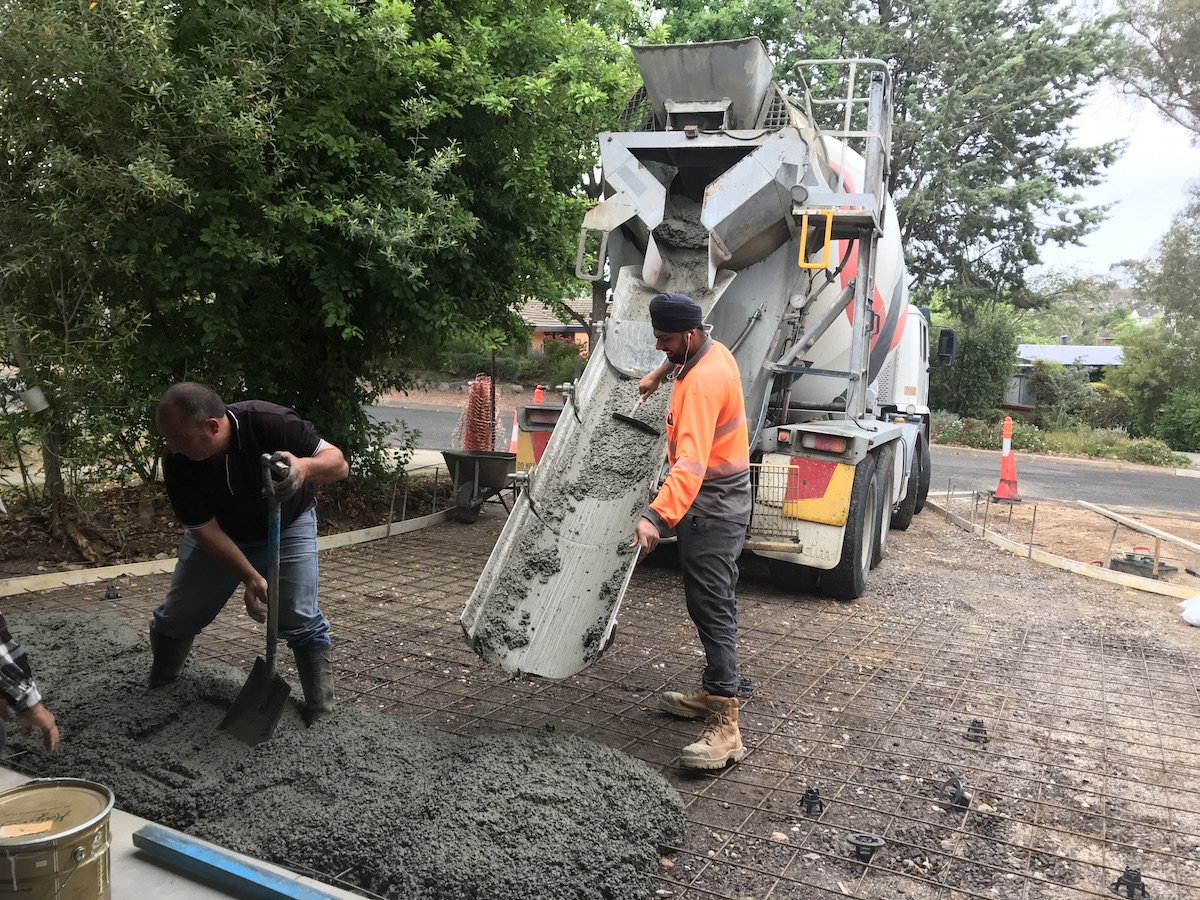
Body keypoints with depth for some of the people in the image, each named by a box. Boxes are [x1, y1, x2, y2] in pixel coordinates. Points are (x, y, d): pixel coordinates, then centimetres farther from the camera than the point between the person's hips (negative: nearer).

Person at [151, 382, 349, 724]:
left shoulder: (269, 422, -36)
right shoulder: (177, 464, -27)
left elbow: (338, 462, -32)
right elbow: (205, 529, -21)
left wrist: (305, 466, -56)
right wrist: (251, 578, -32)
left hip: (287, 526, -2)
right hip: (220, 532, 3)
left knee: (300, 619, -13)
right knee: (176, 616, 6)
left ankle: (322, 715, 1)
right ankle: (157, 691, 35)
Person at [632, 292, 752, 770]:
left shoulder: (701, 383, -24)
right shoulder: (713, 350, 6)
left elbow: (691, 462, -37)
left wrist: (656, 517, -46)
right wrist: (659, 375, 29)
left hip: (711, 506, -11)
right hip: (719, 499, 11)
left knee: (712, 607, -13)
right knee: (709, 603, 17)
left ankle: (725, 728, -12)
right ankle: (712, 694, 29)